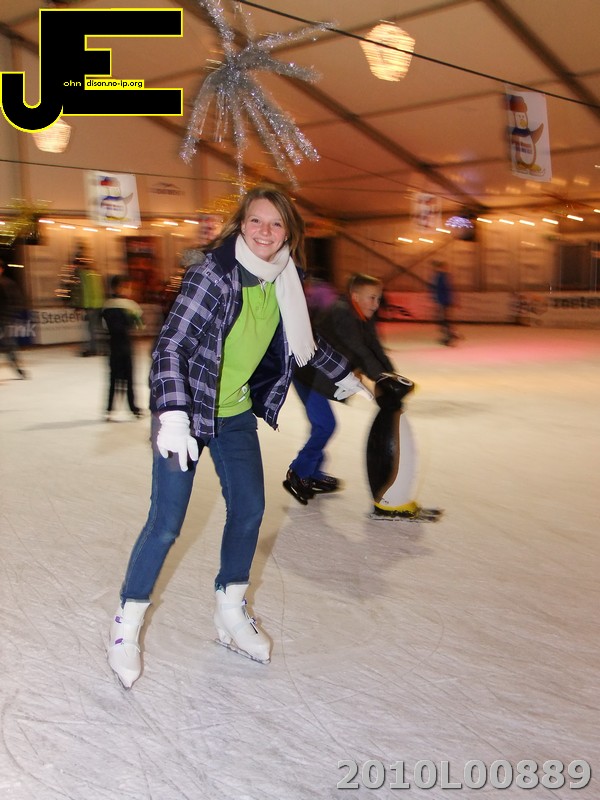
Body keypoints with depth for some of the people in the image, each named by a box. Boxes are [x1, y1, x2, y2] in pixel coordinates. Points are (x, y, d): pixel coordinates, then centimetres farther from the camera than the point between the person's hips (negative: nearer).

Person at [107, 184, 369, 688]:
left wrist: (345, 376, 27)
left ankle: (232, 614, 27)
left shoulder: (283, 283, -1)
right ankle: (127, 623, 17)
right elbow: (171, 344, -25)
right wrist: (173, 416, -36)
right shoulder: (212, 274, -21)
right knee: (166, 523, -5)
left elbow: (305, 342, 17)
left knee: (249, 509, 6)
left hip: (236, 413, 6)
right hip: (186, 413, -6)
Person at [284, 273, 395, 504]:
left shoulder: (364, 319, 4)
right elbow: (360, 352, -31)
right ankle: (297, 475, 0)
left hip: (322, 373, 10)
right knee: (325, 425, -11)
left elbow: (375, 350, -2)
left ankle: (312, 473, 30)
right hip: (307, 372, -10)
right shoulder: (341, 313, -24)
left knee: (322, 424, 17)